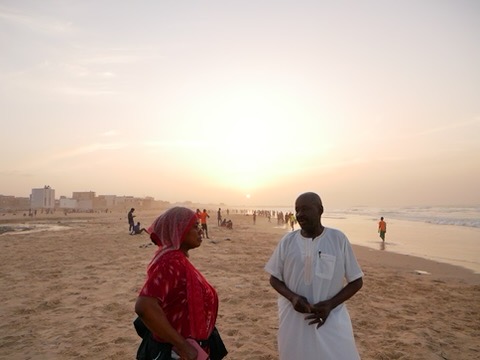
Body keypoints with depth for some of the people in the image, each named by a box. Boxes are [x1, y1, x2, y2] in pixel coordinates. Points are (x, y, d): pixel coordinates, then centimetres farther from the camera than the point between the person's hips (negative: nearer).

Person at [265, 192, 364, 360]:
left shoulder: (338, 239, -6)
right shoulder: (287, 241, -2)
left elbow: (356, 281, -1)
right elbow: (274, 278, 5)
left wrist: (330, 304, -15)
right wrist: (292, 297, -14)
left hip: (331, 321, -1)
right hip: (293, 320, 2)